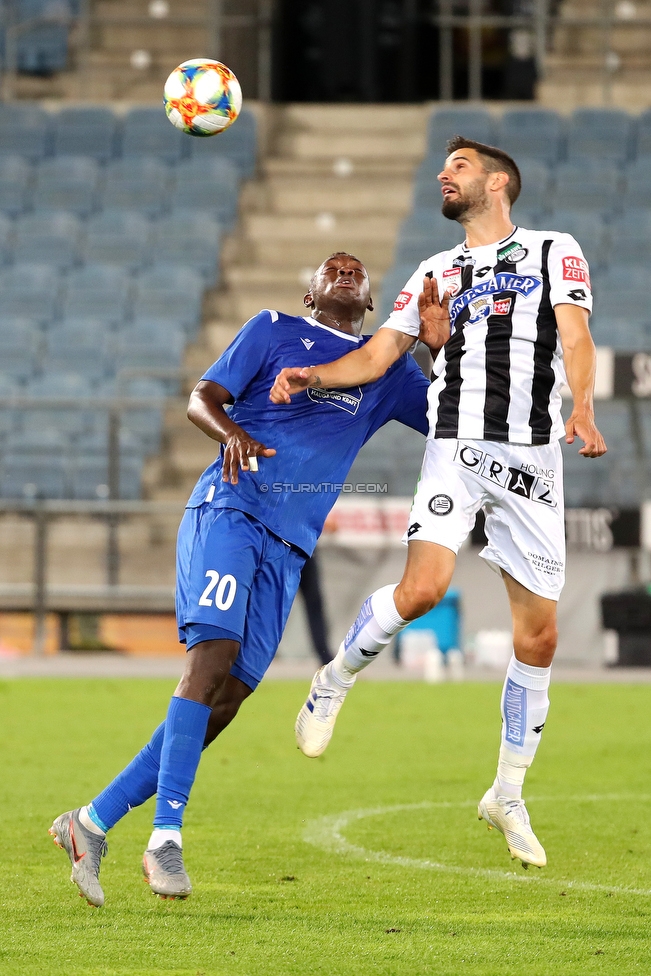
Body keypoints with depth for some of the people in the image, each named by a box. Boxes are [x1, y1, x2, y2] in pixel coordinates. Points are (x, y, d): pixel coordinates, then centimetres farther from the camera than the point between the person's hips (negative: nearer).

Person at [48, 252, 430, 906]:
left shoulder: (388, 371, 22)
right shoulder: (275, 331, 12)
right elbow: (202, 398, 3)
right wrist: (231, 432, -17)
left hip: (287, 548, 5)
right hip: (229, 506, -5)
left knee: (223, 702, -4)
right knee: (213, 651, -25)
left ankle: (94, 822, 3)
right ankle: (166, 837, -30)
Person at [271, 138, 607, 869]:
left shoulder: (554, 252, 11)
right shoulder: (435, 274, 19)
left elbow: (574, 336, -4)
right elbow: (378, 354, 13)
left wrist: (581, 409, -22)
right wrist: (312, 376, -7)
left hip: (533, 459, -1)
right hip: (457, 447, 1)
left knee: (538, 633, 1)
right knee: (423, 587, -24)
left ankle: (508, 795, 14)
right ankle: (336, 680, 3)